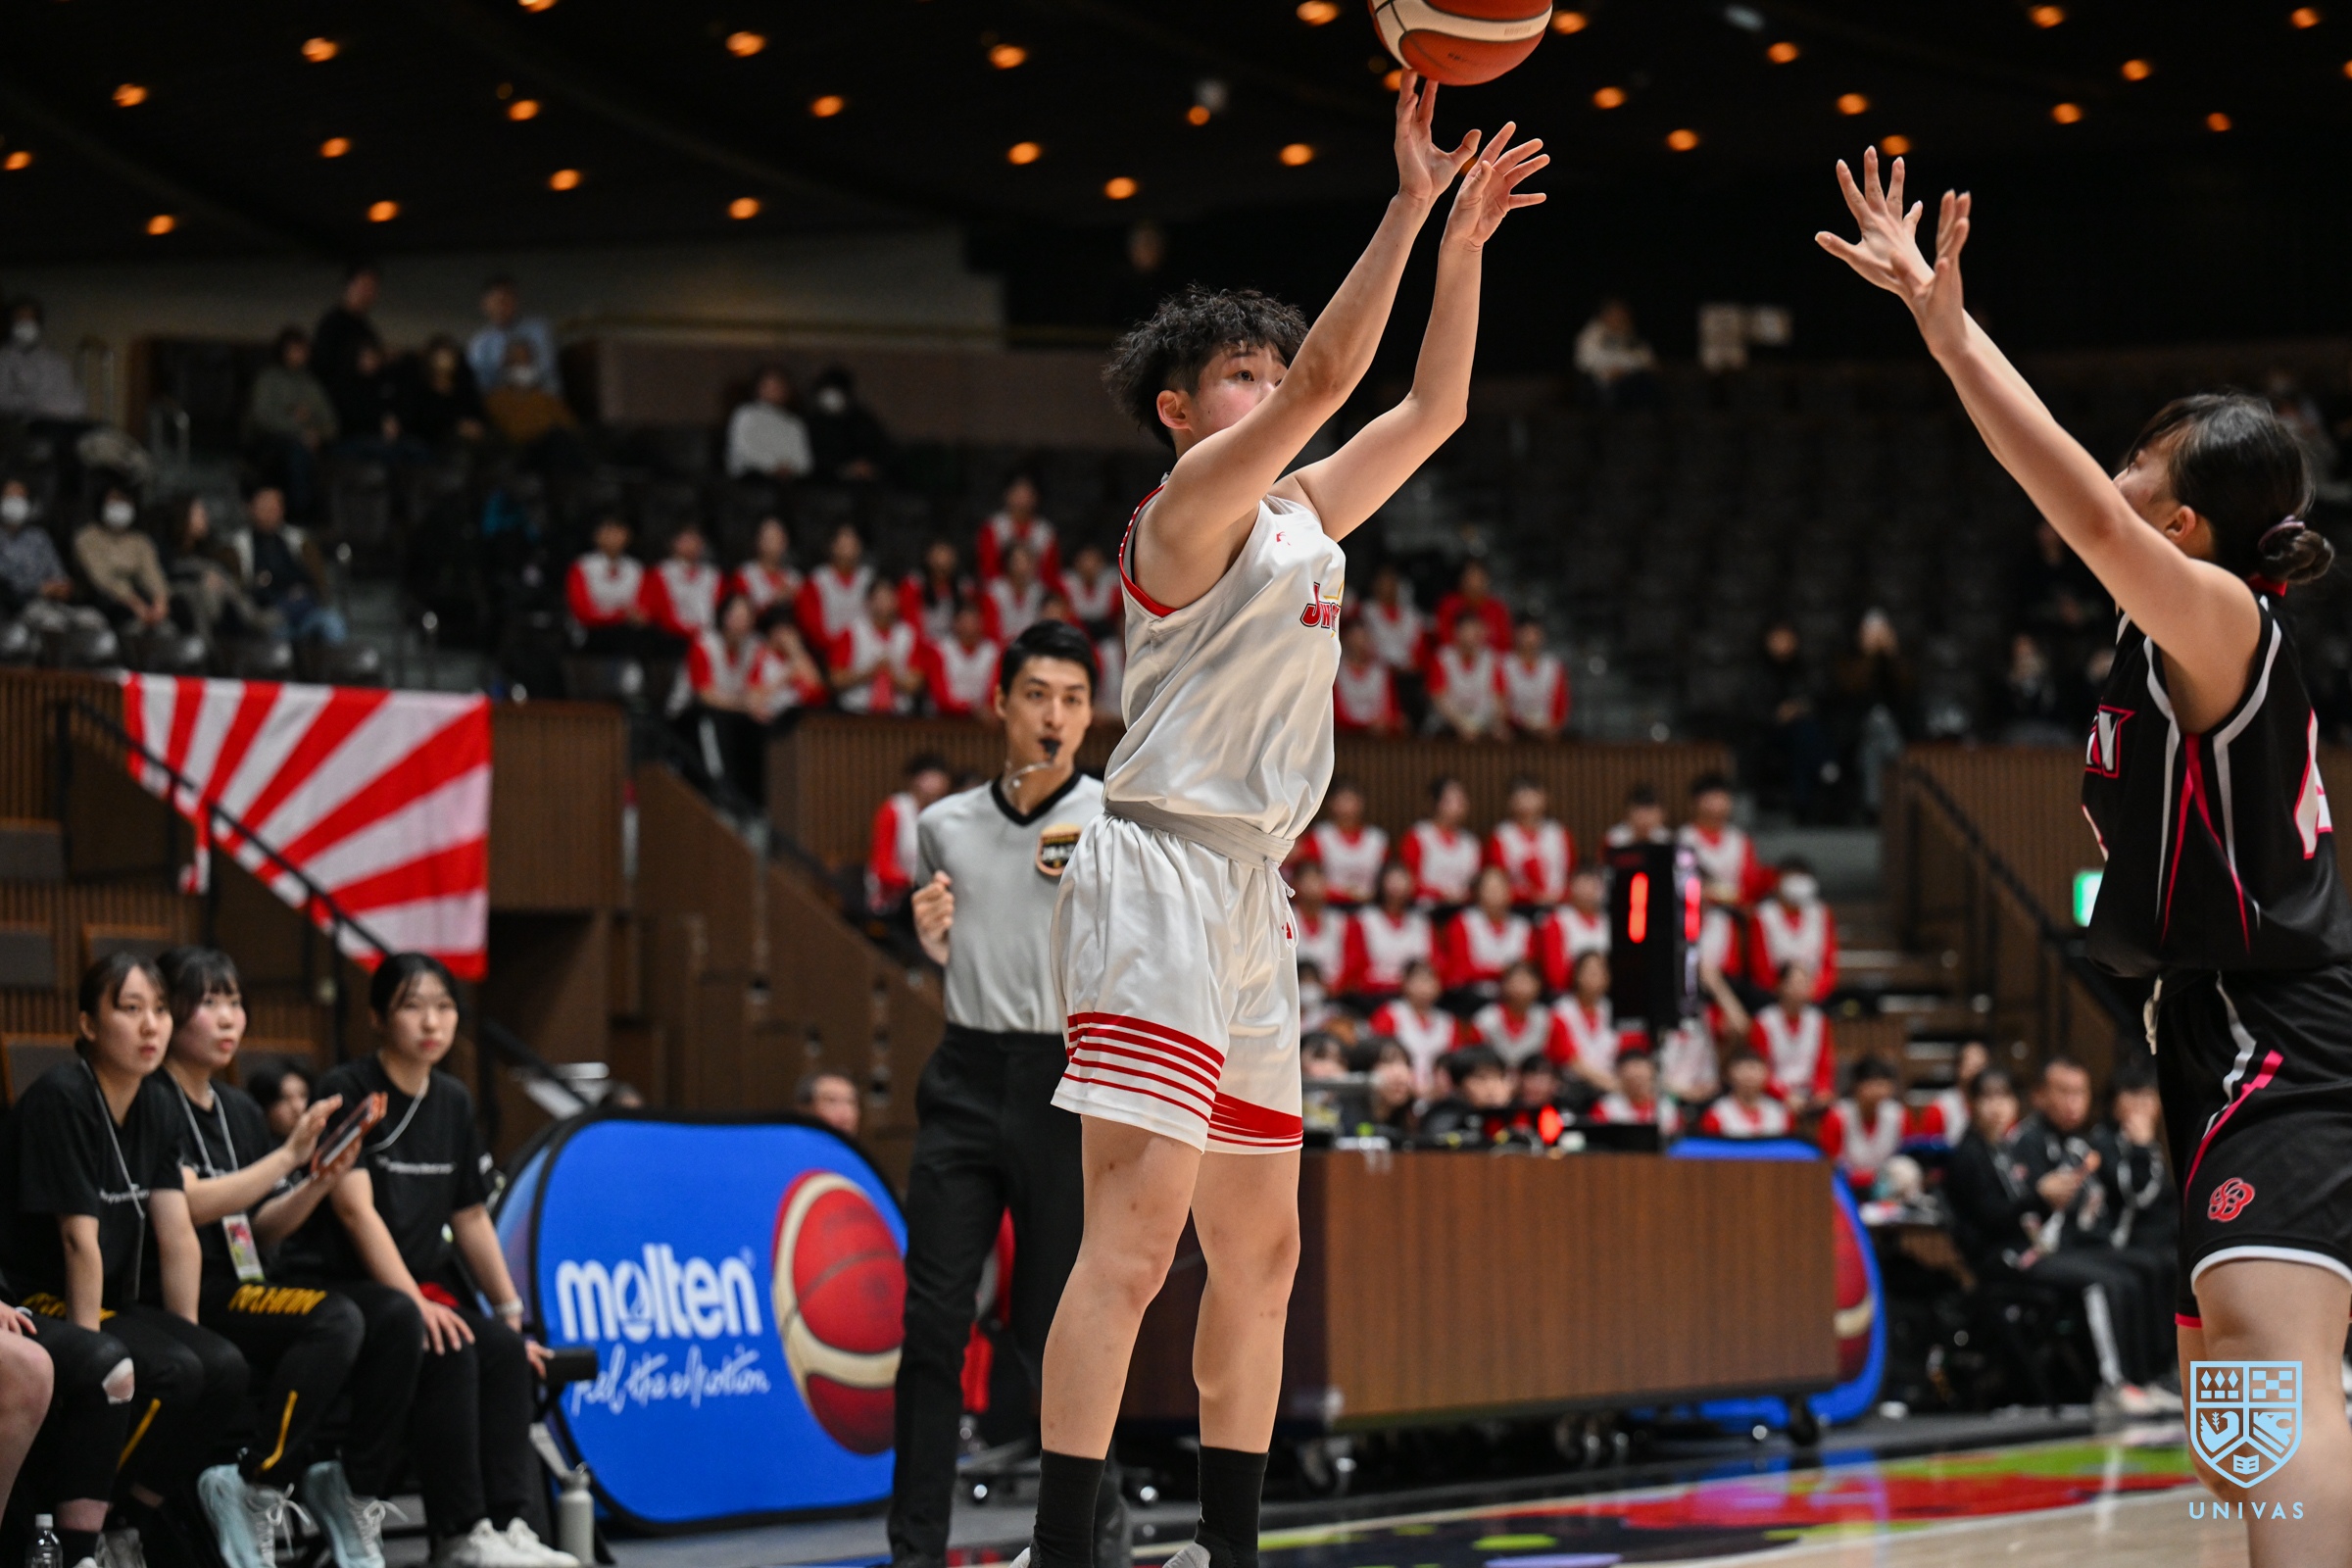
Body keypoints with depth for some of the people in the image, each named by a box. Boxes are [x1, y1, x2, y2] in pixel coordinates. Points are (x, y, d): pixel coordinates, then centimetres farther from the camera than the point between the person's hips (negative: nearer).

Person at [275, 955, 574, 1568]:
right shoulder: (348, 1091, -7)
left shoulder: (452, 1102, 14)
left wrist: (512, 1315, 11)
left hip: (421, 1283, 6)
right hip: (337, 1285, -6)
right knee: (448, 1351, -31)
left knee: (505, 1350, -22)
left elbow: (471, 1219, 18)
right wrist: (415, 1302, -27)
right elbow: (356, 1208, -17)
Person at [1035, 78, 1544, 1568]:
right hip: (1162, 871, -10)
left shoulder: (1303, 513, 19)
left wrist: (1463, 245, 14)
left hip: (1249, 892, 10)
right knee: (1137, 1223, -20)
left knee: (1260, 1246, 12)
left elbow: (1432, 406, 23)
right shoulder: (1193, 499, -6)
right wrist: (1408, 205, -18)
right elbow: (1331, 372, -19)